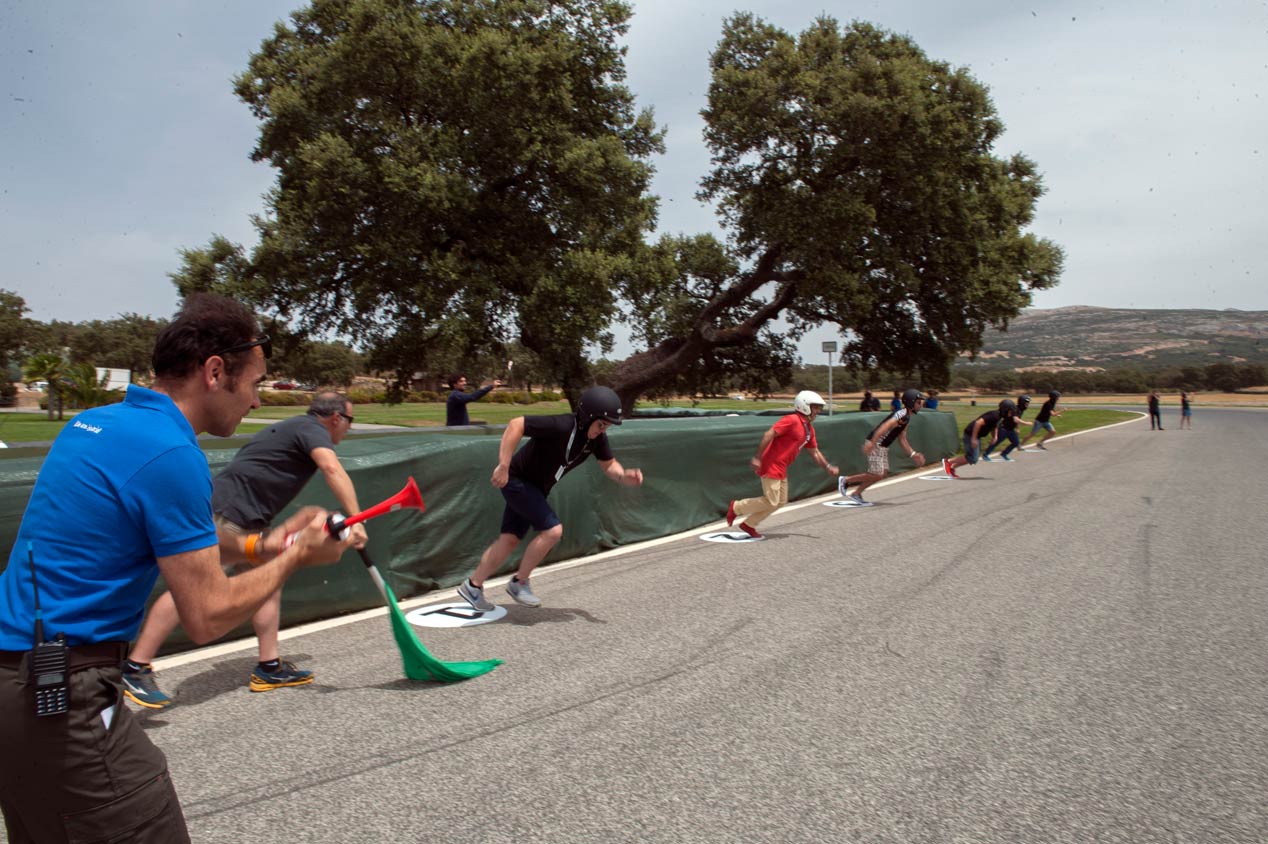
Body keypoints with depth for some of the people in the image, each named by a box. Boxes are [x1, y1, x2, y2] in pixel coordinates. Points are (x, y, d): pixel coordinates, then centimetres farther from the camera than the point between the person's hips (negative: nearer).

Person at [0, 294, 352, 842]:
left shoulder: (94, 423, 6)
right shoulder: (172, 455, -21)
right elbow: (207, 617, -18)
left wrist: (256, 547, 13)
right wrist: (296, 557, -4)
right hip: (61, 695, -10)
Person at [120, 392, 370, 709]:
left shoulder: (295, 428, 20)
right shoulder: (312, 428, -9)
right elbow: (332, 469, -29)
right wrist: (355, 519, -37)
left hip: (249, 522, 11)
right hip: (225, 513, -11)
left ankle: (269, 667, 12)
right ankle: (135, 669, -2)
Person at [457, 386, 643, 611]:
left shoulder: (597, 437, -8)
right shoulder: (561, 426, -32)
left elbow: (608, 464, 5)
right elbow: (516, 425, -34)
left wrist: (624, 476, -17)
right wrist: (503, 466, -34)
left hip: (536, 488, 8)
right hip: (516, 480, -8)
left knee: (510, 540, 12)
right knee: (552, 530, -16)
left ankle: (472, 586, 28)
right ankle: (519, 582, 2)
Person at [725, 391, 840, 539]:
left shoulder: (809, 429, 13)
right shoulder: (792, 420, -17)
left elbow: (814, 453, 20)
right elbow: (769, 435, -22)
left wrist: (828, 467, 9)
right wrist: (757, 457, -25)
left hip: (781, 470, 10)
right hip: (771, 466, -10)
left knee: (781, 501, 13)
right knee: (771, 502, -7)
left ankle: (748, 524, 23)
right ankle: (736, 507, 10)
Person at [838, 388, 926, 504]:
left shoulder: (908, 417, 16)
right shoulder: (903, 414, -16)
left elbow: (902, 440, 21)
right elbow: (886, 426, -29)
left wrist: (913, 454, 17)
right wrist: (872, 442, -37)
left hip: (883, 447, 10)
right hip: (874, 445, -10)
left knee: (883, 473, 10)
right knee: (877, 475, -8)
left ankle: (856, 494, 17)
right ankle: (845, 481, 5)